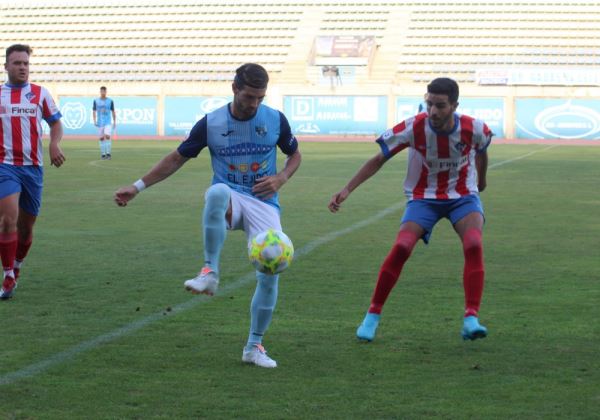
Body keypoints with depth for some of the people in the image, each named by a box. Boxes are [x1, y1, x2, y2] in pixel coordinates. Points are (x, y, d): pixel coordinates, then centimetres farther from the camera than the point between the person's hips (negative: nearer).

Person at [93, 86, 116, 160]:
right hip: (100, 123, 2)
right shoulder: (96, 101, 4)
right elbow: (94, 112, 5)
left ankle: (108, 153, -9)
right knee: (101, 138, 2)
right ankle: (103, 154, 11)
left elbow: (113, 112, 8)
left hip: (108, 123, -1)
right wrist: (94, 121, -7)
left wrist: (114, 122, 6)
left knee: (107, 136, -16)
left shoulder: (110, 101, 2)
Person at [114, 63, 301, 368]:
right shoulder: (211, 123, -3)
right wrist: (138, 186, 4)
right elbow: (178, 158, 7)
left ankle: (254, 346, 6)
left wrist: (281, 179, -7)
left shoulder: (276, 120, -1)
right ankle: (210, 273, -34)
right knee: (218, 192, -40)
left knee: (271, 271, -15)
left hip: (263, 203, 2)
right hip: (229, 201, -1)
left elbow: (294, 155, 15)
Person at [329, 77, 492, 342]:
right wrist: (347, 190, -20)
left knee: (473, 245, -27)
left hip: (463, 196, 1)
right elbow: (378, 160, -13)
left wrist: (481, 181, 25)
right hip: (423, 197, -1)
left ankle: (471, 319, -25)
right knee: (401, 247, -21)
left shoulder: (474, 129, -19)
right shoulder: (413, 128, -22)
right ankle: (372, 316, -4)